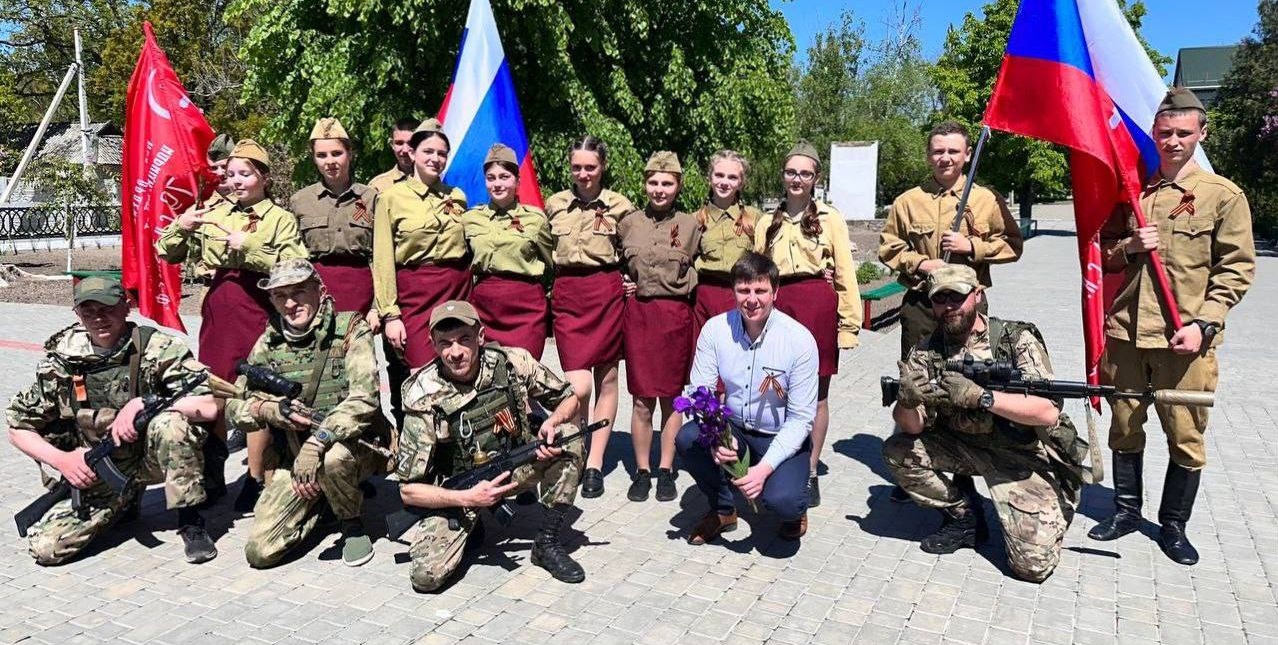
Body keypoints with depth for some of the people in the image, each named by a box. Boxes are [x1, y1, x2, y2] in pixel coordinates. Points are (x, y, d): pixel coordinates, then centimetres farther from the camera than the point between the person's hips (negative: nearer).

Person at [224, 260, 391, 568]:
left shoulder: (350, 330, -9)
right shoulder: (268, 343, 4)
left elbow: (364, 398, -21)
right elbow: (234, 406, 8)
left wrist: (318, 442, -33)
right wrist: (273, 410, -14)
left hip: (355, 446, -4)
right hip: (293, 457, 4)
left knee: (331, 460, -39)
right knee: (259, 551, -10)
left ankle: (353, 524, -6)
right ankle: (318, 502, 20)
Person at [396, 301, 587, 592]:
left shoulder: (512, 363, -16)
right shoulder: (424, 400, -22)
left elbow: (569, 399, -1)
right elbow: (408, 490, -15)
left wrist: (552, 423, -23)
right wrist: (468, 498, -28)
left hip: (516, 467, 3)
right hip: (459, 491, -2)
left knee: (568, 436, -22)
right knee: (426, 575, -23)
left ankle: (548, 543, -8)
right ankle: (469, 525, 11)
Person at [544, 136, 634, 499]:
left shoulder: (620, 206, 2)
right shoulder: (555, 204, 8)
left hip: (607, 293, 0)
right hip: (567, 295, 1)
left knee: (606, 378, 5)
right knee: (578, 387, -9)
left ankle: (594, 463, 15)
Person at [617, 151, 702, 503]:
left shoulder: (690, 226, 3)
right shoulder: (628, 223, 7)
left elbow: (702, 271, 12)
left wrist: (687, 285, -4)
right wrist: (620, 284, 3)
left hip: (676, 314, -1)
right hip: (637, 312, 1)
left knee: (671, 396, 6)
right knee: (642, 398, 2)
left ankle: (666, 470, 17)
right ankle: (642, 470, 14)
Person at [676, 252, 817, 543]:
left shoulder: (800, 340, -18)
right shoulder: (715, 329, -11)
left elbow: (801, 418, -15)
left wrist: (765, 467, -27)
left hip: (783, 438, -3)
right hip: (732, 430, 3)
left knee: (782, 501, -30)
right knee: (687, 438, -26)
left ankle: (794, 507, 13)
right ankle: (723, 509, 3)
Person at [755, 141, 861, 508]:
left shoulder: (830, 219, 4)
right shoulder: (767, 222, 14)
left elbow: (845, 274, 3)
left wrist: (849, 322, 0)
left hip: (818, 305, -2)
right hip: (779, 305, 3)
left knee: (815, 394, 3)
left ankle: (810, 473, 15)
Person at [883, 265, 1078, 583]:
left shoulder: (1017, 340, -14)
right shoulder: (926, 352, -5)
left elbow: (1048, 412, -25)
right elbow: (913, 427, -11)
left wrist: (980, 396, -36)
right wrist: (907, 400, -35)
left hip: (1024, 454, -4)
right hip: (964, 447, 4)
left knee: (1033, 564, -16)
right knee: (898, 452, -17)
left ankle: (1054, 509, 19)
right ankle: (963, 517, 3)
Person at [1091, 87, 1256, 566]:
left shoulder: (1223, 195, 0)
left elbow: (1236, 269, -3)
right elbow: (1104, 255, 16)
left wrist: (1203, 324, -13)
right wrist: (1129, 247, -7)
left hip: (1185, 341, -3)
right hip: (1125, 333, 3)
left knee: (1186, 438, 4)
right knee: (1125, 428, 12)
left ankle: (1173, 525, 21)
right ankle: (1126, 510, 29)